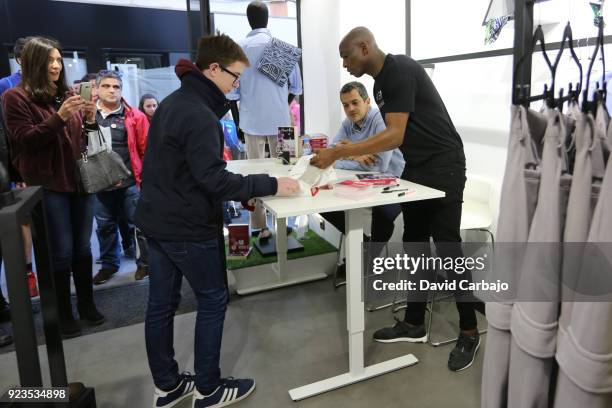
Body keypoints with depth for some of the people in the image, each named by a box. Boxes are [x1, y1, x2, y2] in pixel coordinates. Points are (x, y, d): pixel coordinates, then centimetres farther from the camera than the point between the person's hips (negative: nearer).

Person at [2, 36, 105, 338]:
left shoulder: (68, 95, 13)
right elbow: (25, 141, -11)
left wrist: (91, 121, -7)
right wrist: (59, 117, -22)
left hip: (81, 180, 5)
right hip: (48, 186, -5)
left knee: (82, 247, 11)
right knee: (61, 251, -1)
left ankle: (87, 304, 25)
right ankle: (63, 314, 15)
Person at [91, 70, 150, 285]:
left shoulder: (135, 117, -1)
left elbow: (146, 149, -1)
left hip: (130, 182, -2)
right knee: (105, 226, 16)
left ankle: (145, 262, 22)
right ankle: (109, 264, 34)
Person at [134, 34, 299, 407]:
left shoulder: (173, 102, 11)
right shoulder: (199, 115, -20)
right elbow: (214, 179, -26)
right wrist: (270, 185, -21)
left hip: (156, 221, 9)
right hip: (188, 227, -9)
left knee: (161, 304, 14)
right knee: (213, 301, 6)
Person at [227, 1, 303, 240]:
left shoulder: (240, 48, -4)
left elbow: (232, 90, -4)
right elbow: (295, 86, 3)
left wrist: (238, 121, 7)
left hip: (252, 120, -1)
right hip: (280, 119, 1)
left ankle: (260, 227, 9)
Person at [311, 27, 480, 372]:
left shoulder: (400, 71, -17)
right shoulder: (380, 83, 12)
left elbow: (395, 136, -25)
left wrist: (338, 154, -24)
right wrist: (354, 151, 7)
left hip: (443, 167, -10)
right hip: (416, 169, 10)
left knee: (447, 250, -5)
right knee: (414, 246, 11)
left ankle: (470, 334, 11)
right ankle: (414, 324, 24)